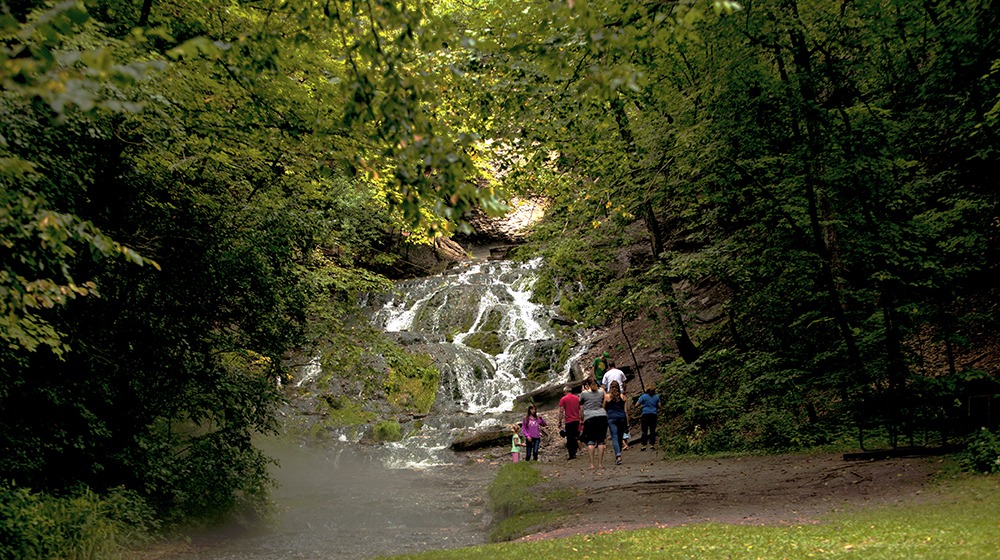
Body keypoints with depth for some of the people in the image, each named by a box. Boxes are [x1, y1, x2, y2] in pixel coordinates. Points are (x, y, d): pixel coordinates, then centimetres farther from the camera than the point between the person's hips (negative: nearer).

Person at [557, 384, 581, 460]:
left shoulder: (563, 399, -4)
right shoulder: (577, 398, 9)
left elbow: (561, 411, -7)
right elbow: (581, 410, 11)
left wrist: (560, 422, -2)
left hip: (568, 421, -4)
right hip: (576, 420, 4)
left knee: (569, 438, 1)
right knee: (574, 437, 16)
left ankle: (572, 454, -2)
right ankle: (574, 452, 16)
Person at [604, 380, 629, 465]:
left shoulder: (607, 396, 3)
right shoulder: (623, 397, 7)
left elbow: (604, 409, 10)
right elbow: (626, 411, 6)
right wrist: (627, 423, 9)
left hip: (612, 418, -3)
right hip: (622, 417, 3)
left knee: (614, 437, -8)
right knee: (620, 438, 12)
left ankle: (618, 456, -26)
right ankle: (618, 456, 19)